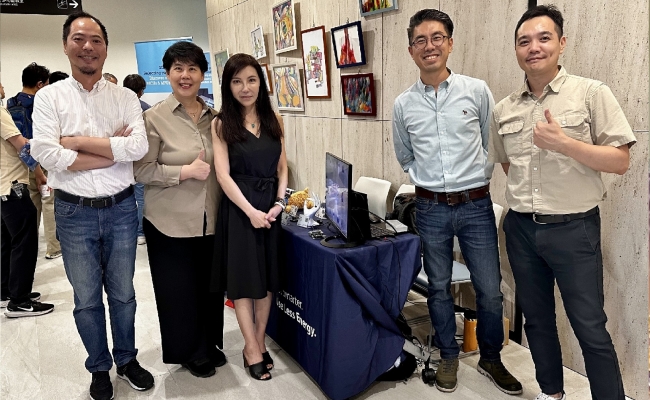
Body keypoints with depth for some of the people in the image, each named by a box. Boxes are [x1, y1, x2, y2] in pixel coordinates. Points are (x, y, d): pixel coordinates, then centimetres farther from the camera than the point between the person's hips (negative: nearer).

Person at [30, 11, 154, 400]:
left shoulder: (125, 97, 0)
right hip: (75, 212, 0)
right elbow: (47, 155, -16)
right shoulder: (49, 97, -2)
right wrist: (115, 149, -15)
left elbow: (139, 147, -15)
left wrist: (78, 141, -17)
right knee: (87, 299, 14)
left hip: (121, 208, 1)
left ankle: (127, 358, 37)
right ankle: (100, 368, 34)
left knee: (123, 294, 16)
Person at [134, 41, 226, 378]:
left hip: (211, 221, 4)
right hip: (170, 223, -4)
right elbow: (143, 170, -12)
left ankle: (210, 343, 37)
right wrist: (186, 171, -19)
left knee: (210, 287, 15)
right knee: (180, 290, 9)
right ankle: (190, 351, 30)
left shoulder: (213, 117, 8)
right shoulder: (154, 117, -7)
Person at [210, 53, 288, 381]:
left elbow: (282, 167, 7)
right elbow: (223, 175, -10)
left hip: (271, 206, 4)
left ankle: (258, 344, 25)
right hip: (239, 208, -3)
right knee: (243, 278, 4)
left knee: (267, 278, 10)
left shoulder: (273, 119, 6)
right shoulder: (221, 123, -3)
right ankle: (253, 349, 17)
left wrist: (279, 202, -8)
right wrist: (251, 211, -17)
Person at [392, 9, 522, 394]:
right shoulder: (403, 104, 3)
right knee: (439, 288, 12)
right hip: (431, 208, 1)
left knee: (490, 290, 6)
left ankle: (491, 359, 29)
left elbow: (495, 145, 6)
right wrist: (430, 182, 6)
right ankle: (449, 357, 33)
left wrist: (476, 178, 2)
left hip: (476, 205, -1)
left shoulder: (477, 91, -2)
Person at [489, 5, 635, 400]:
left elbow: (620, 160, -10)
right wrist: (524, 193, 7)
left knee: (590, 327, 1)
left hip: (574, 228, -4)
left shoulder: (591, 93, -6)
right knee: (537, 319, 17)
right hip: (521, 228, 5)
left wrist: (563, 143, -21)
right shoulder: (504, 110, 6)